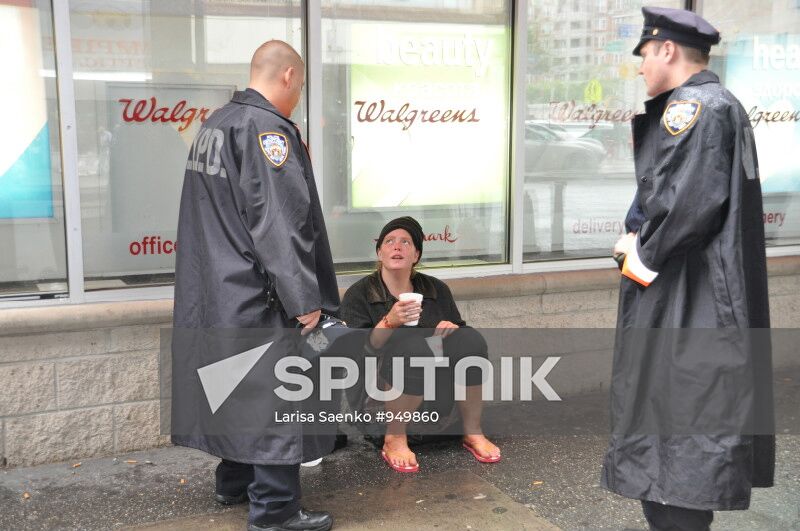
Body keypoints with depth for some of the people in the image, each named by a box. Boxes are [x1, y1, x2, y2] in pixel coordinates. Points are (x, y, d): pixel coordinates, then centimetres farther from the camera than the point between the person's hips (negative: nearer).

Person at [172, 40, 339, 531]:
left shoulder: (215, 124, 13)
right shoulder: (267, 128, -16)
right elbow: (280, 224, -22)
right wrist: (305, 298, -18)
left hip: (213, 287, 10)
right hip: (256, 293, -10)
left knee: (238, 387, 19)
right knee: (273, 394, -2)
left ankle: (234, 481, 31)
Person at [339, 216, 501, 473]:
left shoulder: (436, 290, 10)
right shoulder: (358, 295, -3)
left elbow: (461, 334, 15)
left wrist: (451, 327, -8)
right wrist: (389, 322, -30)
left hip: (435, 397, 4)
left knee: (470, 341, -20)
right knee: (417, 347, -33)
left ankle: (472, 432, -9)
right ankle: (394, 439, -18)